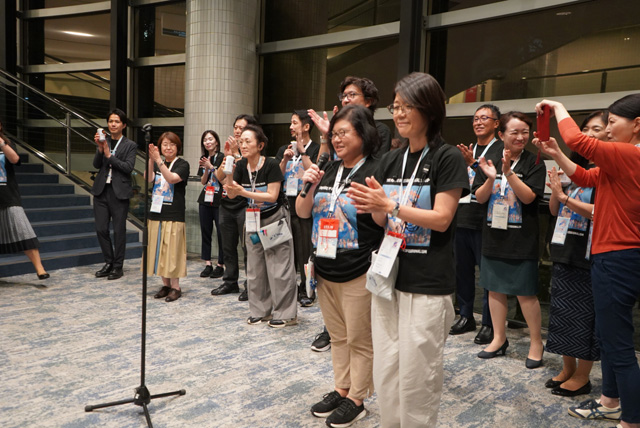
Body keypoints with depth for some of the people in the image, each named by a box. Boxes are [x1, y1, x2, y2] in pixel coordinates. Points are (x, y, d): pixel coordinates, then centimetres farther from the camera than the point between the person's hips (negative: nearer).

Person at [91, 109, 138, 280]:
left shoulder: (130, 145, -1)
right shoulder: (104, 141, 8)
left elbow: (128, 167, -12)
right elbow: (96, 165, 0)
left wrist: (109, 155, -16)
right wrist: (100, 149, -15)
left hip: (119, 192, -3)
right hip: (102, 190, 4)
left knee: (119, 230, 3)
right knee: (101, 229, 5)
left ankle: (118, 266, 14)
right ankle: (108, 262, 21)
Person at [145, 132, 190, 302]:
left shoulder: (182, 164, -3)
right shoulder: (157, 164, 13)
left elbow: (172, 179, -21)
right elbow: (148, 179, -5)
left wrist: (158, 160, -28)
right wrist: (151, 160, -16)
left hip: (174, 214, -6)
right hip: (156, 213, 6)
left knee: (172, 251, -3)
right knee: (158, 250, 9)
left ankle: (175, 287, 6)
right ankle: (165, 284, 20)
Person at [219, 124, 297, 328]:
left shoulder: (271, 165, -19)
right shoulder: (241, 166, -3)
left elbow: (272, 196, -25)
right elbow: (232, 194, -7)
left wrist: (243, 192, -31)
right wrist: (227, 176, -25)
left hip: (275, 218, -6)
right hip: (253, 219, 6)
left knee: (278, 267, -4)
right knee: (255, 268, 10)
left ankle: (285, 313, 6)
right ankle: (261, 310, 22)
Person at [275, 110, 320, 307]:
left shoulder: (316, 149, -1)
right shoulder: (284, 150, 15)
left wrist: (302, 150, -14)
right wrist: (285, 159, -6)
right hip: (285, 206, 5)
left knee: (305, 251, -2)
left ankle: (306, 289, 9)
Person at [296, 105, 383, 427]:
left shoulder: (375, 171, -11)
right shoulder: (328, 171, 9)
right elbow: (302, 213, 10)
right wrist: (308, 187, -4)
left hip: (358, 273, -7)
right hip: (325, 270, 7)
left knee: (359, 339, 7)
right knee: (338, 336, 18)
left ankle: (356, 400, 22)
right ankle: (340, 390, 33)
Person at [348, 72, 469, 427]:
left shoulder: (448, 158, -7)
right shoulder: (391, 160, 10)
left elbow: (441, 219, -14)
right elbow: (383, 220, 11)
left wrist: (390, 204, -21)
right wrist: (373, 205, -11)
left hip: (428, 285, -6)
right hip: (387, 275, 6)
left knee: (416, 378, 4)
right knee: (385, 372, 13)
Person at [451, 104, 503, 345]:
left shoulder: (501, 149, -2)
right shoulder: (467, 150, 19)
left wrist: (473, 163, -26)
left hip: (484, 221, -7)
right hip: (462, 217, 7)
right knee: (462, 269, 13)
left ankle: (489, 324, 10)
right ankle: (466, 316, 26)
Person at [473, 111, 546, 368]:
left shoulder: (533, 162, -4)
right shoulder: (491, 161, 6)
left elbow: (529, 197, -15)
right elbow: (479, 197, 1)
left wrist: (509, 173, -27)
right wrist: (490, 179, -17)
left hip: (522, 238, -4)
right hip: (494, 234, 4)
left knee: (525, 292, 0)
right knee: (495, 288, 12)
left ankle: (536, 343, 17)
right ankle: (499, 339, 26)